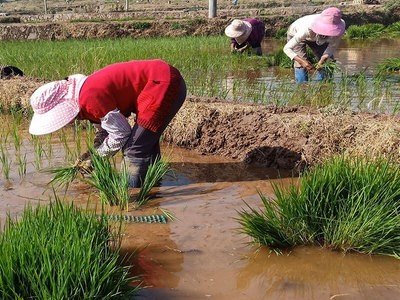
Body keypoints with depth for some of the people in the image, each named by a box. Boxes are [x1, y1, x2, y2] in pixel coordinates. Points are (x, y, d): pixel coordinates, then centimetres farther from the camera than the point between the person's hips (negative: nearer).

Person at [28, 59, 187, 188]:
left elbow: (120, 134, -15)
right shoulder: (86, 92, 10)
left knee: (134, 149, -9)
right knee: (147, 142, 25)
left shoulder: (90, 98, -22)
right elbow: (104, 132, 22)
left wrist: (94, 156, -1)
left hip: (163, 85, -11)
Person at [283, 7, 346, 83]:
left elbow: (333, 45, -17)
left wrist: (324, 58, -34)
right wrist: (301, 61, -54)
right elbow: (287, 48, -41)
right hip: (296, 34, -4)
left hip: (316, 36, 4)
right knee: (301, 64, -21)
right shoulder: (308, 29, -46)